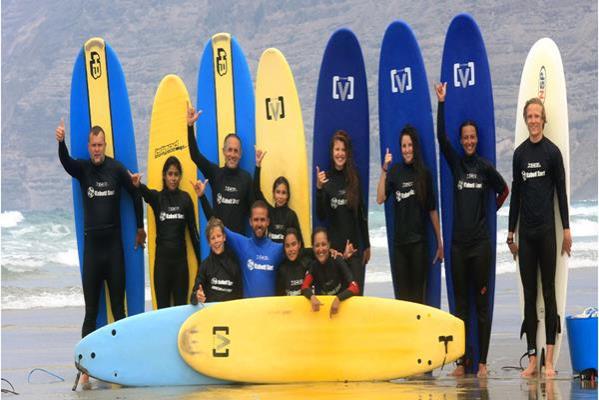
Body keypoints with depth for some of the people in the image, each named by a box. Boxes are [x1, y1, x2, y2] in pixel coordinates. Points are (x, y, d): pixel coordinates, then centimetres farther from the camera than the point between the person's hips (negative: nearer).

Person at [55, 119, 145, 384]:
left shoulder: (117, 169, -1)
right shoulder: (82, 168, 0)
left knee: (119, 307, 5)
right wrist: (61, 143, -42)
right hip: (91, 245, 0)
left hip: (114, 244, 0)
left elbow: (135, 194, 10)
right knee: (90, 311, 1)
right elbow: (66, 162, -21)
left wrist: (140, 228, 15)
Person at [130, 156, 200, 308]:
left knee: (181, 305, 2)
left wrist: (200, 260, -2)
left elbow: (193, 229, 3)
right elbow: (147, 193, -21)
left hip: (180, 258, 0)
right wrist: (138, 185, -47)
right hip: (161, 258, 0)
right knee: (162, 306, 2)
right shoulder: (157, 197, 3)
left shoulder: (185, 198, 4)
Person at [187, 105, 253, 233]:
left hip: (239, 234, -2)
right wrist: (190, 125, -9)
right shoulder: (215, 173, 5)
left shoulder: (246, 178, -1)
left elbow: (253, 206, 1)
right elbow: (195, 155, -2)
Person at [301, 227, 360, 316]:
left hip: (341, 305, -3)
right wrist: (312, 297, -33)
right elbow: (304, 287, -11)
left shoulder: (338, 262, -14)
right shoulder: (314, 265, -4)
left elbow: (355, 287, -21)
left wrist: (338, 299, -37)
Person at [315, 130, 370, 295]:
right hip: (333, 247, -1)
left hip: (354, 247, 1)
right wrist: (319, 188, -22)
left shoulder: (354, 178, 4)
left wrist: (367, 246, 11)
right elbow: (321, 215, -8)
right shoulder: (326, 178, -1)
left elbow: (362, 214, 9)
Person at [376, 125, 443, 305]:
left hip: (418, 242, -1)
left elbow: (432, 210, 4)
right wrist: (384, 170, -14)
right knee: (401, 294, 4)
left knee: (418, 294, -1)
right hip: (399, 241, 2)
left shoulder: (424, 173, 1)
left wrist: (440, 242, 4)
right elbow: (380, 199, -7)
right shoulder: (395, 171, 4)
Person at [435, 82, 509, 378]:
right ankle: (461, 361, 8)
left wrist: (489, 212, 12)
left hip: (480, 242, -2)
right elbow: (441, 138, -4)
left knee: (482, 302, 0)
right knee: (460, 303, 4)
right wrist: (441, 103, -10)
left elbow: (504, 190, 14)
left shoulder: (485, 167, 2)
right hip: (458, 242, 2)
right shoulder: (456, 163, 6)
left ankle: (482, 362, 2)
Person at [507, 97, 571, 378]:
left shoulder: (552, 152, -1)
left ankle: (549, 360, -3)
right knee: (529, 294, 4)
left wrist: (567, 229, -5)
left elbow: (561, 191, 0)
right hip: (525, 232, 4)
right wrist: (511, 232, 13)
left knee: (548, 292, -3)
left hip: (547, 230, -4)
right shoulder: (519, 154, 10)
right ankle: (532, 358, 7)